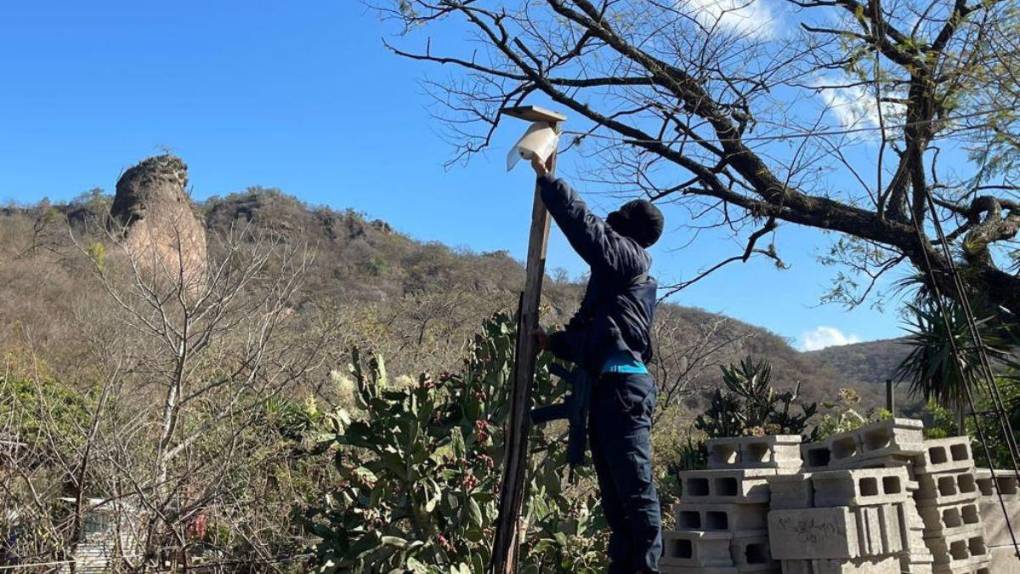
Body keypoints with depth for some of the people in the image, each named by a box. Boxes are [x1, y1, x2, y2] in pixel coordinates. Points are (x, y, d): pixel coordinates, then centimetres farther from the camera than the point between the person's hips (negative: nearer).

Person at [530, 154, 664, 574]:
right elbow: (590, 332, 28)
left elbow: (582, 222, -8)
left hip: (623, 384, -10)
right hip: (609, 385, 10)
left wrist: (546, 177, 2)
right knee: (615, 491, 8)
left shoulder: (628, 256, 2)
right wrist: (553, 342, 19)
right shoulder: (619, 274, 28)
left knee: (635, 486, -13)